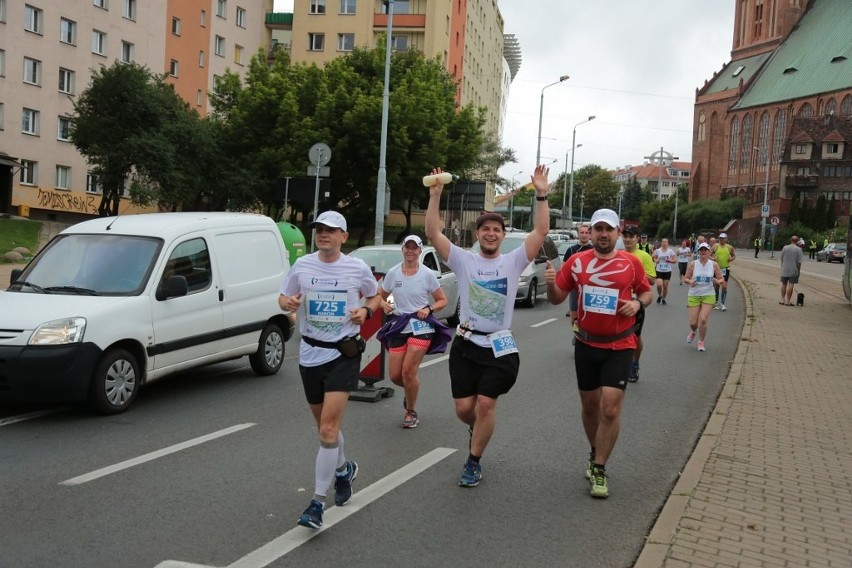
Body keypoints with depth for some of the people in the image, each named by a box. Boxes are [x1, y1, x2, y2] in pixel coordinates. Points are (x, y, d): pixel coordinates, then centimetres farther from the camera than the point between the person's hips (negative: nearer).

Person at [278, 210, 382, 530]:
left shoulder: (358, 268, -4)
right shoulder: (302, 265, 1)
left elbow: (374, 297, 12)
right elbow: (283, 297, 11)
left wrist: (366, 311, -9)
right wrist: (288, 303, -13)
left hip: (343, 353, -3)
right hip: (310, 353, 4)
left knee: (328, 428, -13)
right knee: (325, 425, 17)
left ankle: (318, 502, -7)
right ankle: (343, 469, 45)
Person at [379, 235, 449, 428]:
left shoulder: (427, 274, -3)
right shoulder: (392, 273, 3)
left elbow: (442, 301, 4)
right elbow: (381, 296, 14)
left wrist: (429, 309, -15)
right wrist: (384, 304, -9)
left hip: (421, 328, -3)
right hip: (398, 328, 3)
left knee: (408, 372, -12)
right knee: (395, 375, 1)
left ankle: (411, 412, 10)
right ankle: (412, 391, 37)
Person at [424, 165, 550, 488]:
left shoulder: (513, 262, 2)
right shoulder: (464, 260, 2)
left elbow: (541, 232, -8)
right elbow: (433, 233, -8)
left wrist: (541, 196, -17)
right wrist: (435, 195, -16)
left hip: (499, 346, -1)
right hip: (465, 344, 1)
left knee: (485, 404, -7)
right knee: (464, 407, 3)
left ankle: (473, 462, 10)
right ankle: (478, 430, 39)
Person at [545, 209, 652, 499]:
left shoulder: (631, 262, -5)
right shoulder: (577, 262, -2)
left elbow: (647, 292, 8)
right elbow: (557, 298, 4)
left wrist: (638, 303, -14)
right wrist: (551, 283, -18)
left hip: (619, 347, -2)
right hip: (586, 344, 2)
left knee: (610, 409, -10)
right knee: (590, 406, 15)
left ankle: (598, 469, 5)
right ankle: (595, 455, 37)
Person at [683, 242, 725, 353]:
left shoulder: (714, 264, -2)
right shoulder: (693, 264, -3)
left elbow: (721, 279, 4)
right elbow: (686, 278, 3)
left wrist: (718, 281, -19)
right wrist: (690, 282, -19)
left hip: (708, 296, 0)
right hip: (694, 295, 0)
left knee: (703, 320, -12)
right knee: (693, 322, 1)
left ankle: (701, 342, 11)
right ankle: (693, 332, 39)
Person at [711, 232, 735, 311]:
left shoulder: (730, 248, 3)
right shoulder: (715, 246, 1)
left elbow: (734, 256, 16)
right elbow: (709, 255, 2)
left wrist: (732, 259, -6)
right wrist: (713, 258, -18)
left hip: (726, 269, 0)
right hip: (717, 268, 0)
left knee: (724, 286, -4)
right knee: (716, 285, 9)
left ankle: (722, 304, 1)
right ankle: (716, 302, 24)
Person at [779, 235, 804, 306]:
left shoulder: (785, 247, 3)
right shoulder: (798, 249, -7)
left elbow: (781, 258, 8)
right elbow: (799, 262, -9)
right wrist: (799, 270, 1)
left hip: (784, 270, 3)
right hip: (793, 270, -3)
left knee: (783, 284, 14)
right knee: (790, 285, -2)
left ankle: (782, 300, 16)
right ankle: (788, 301, -2)